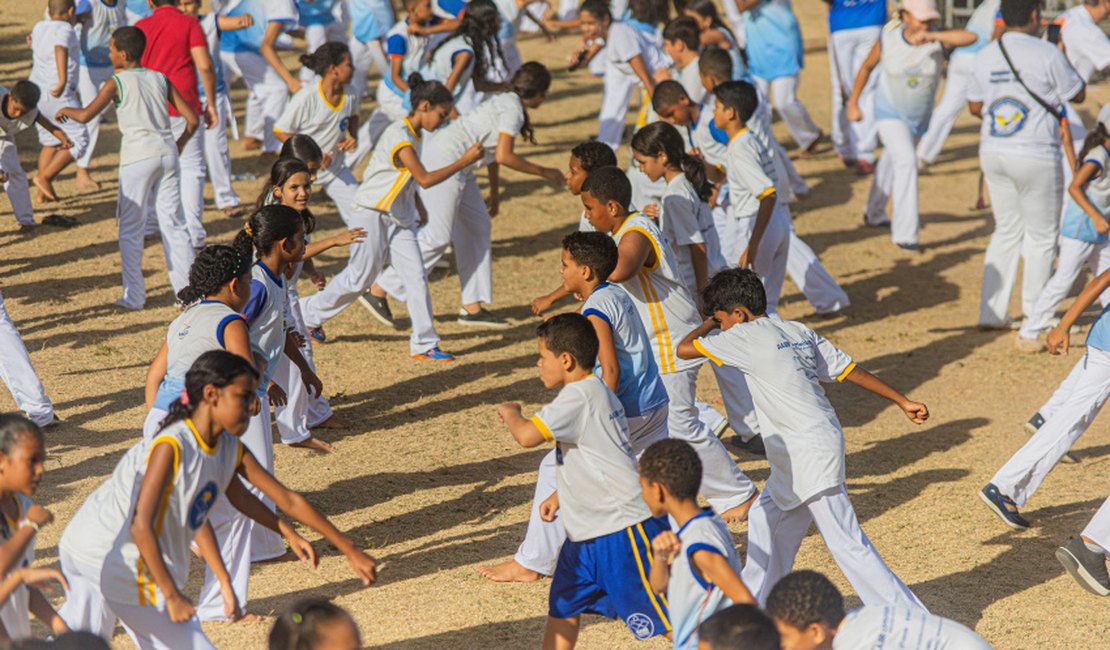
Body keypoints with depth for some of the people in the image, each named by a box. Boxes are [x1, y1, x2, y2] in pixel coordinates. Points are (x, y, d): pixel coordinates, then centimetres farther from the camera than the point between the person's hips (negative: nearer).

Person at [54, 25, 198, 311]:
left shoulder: (117, 82, -2)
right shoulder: (160, 79, 11)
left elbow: (85, 115, -11)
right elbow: (192, 120, 8)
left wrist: (66, 110, 10)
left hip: (137, 158, -4)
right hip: (167, 153, 4)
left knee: (130, 229, 5)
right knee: (174, 224, 9)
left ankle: (133, 296, 4)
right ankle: (188, 289, 7)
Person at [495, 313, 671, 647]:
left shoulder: (579, 396, -19)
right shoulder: (593, 392, 13)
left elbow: (527, 435, -29)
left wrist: (510, 413, -8)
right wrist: (560, 495, 27)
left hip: (623, 529, -11)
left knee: (667, 616, -6)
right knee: (563, 605, 17)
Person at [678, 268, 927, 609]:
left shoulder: (747, 335, -10)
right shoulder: (800, 332, 13)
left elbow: (684, 348, -10)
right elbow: (849, 370, 13)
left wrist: (709, 325, 10)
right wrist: (902, 401, 17)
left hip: (810, 458, -10)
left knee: (847, 544, -8)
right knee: (765, 520, 22)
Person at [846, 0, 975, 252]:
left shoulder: (939, 40, -24)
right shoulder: (887, 39, -21)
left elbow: (971, 37, -43)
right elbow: (867, 66, -3)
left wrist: (930, 36, -49)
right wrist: (853, 103, 2)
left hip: (919, 115, 3)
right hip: (889, 113, -3)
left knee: (892, 160, 24)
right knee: (906, 161, -22)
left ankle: (874, 213, 49)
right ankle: (904, 234, -21)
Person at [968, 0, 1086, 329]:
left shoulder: (985, 56, 4)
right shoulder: (1046, 54, -13)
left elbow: (975, 106, 14)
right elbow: (1077, 94, -1)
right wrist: (1064, 59, 13)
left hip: (993, 153, 6)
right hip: (1035, 155, -6)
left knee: (1007, 230, 18)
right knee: (1042, 237, 8)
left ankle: (991, 312, 14)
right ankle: (1035, 314, 12)